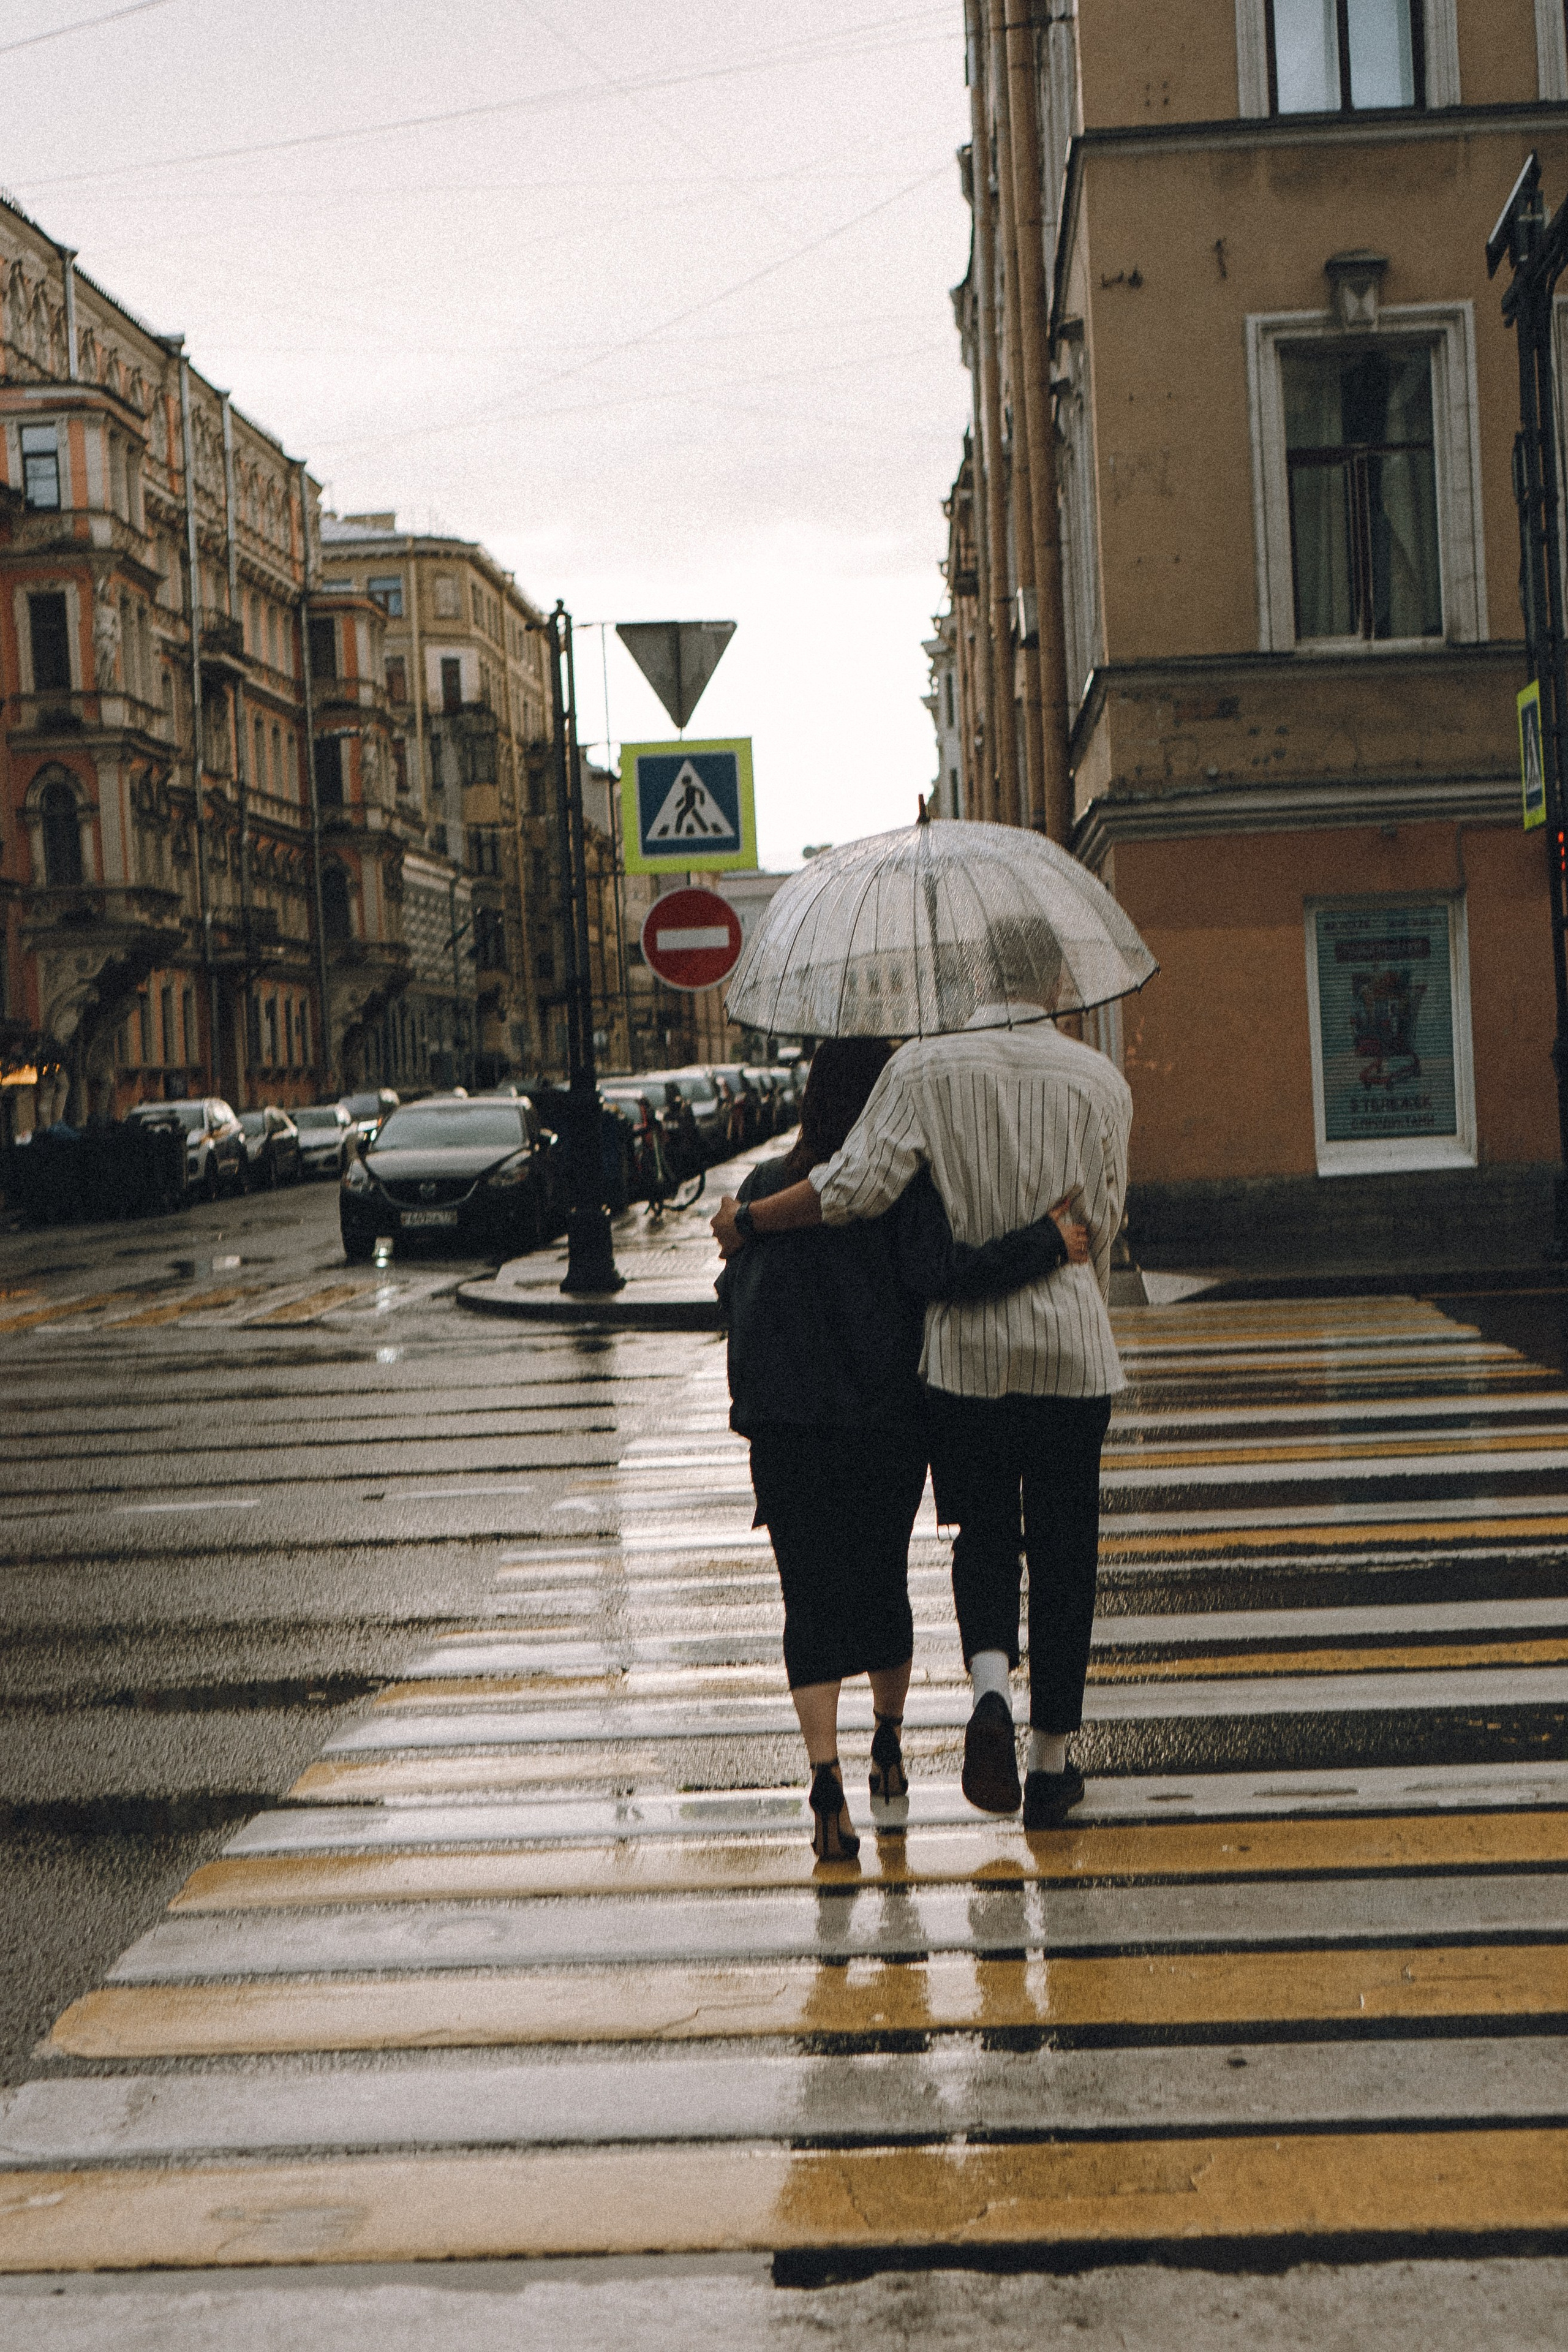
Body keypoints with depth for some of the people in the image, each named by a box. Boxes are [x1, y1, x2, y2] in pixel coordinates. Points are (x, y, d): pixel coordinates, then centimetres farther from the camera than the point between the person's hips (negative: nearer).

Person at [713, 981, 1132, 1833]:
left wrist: (746, 1221, -3)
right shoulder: (1100, 1081, -1)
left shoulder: (923, 1067, -6)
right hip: (1070, 1348, 0)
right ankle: (1052, 1763, 15)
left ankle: (991, 1684, -11)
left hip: (963, 1347, 0)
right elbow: (1100, 1226, 4)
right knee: (1063, 1553, 9)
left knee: (983, 1533, 15)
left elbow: (859, 1185, -16)